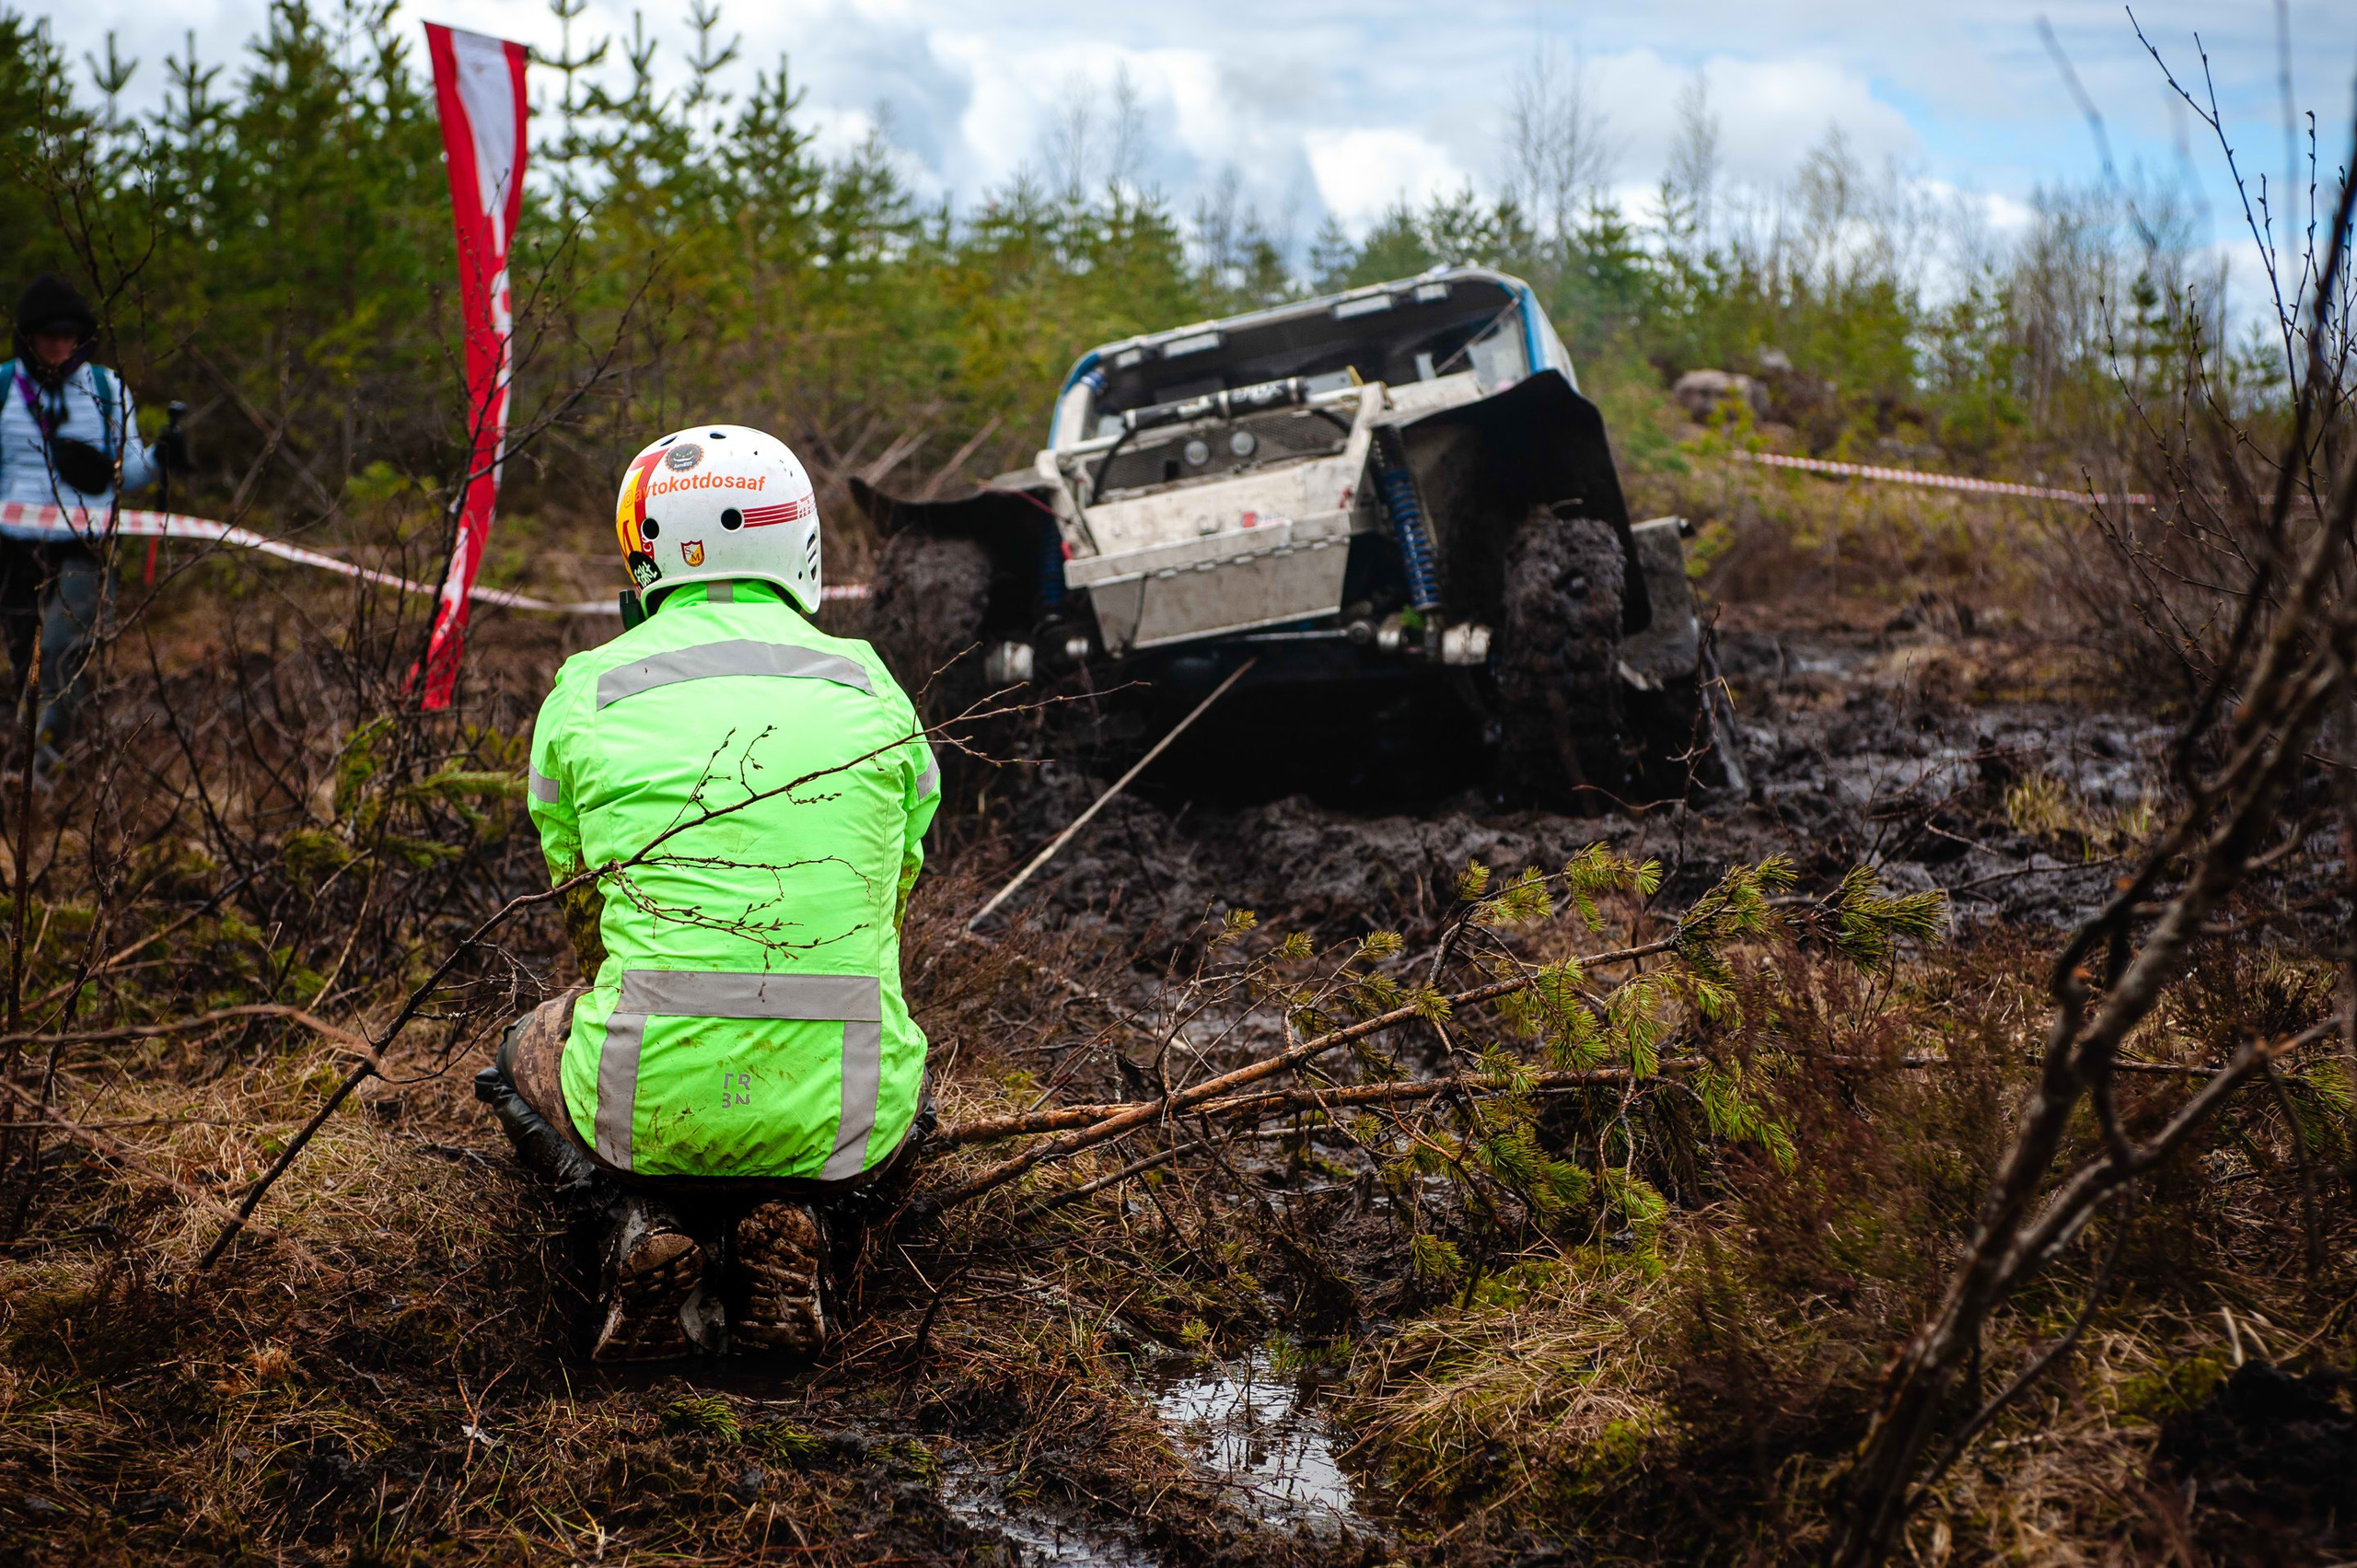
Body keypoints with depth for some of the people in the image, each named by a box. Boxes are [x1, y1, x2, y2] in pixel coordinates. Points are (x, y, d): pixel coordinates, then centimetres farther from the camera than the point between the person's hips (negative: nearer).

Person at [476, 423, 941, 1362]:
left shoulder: (583, 695, 6)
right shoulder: (872, 691, 9)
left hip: (656, 1100, -1)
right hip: (836, 1110, 1)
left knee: (525, 1060, 34)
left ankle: (643, 1218, 3)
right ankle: (797, 1213, 5)